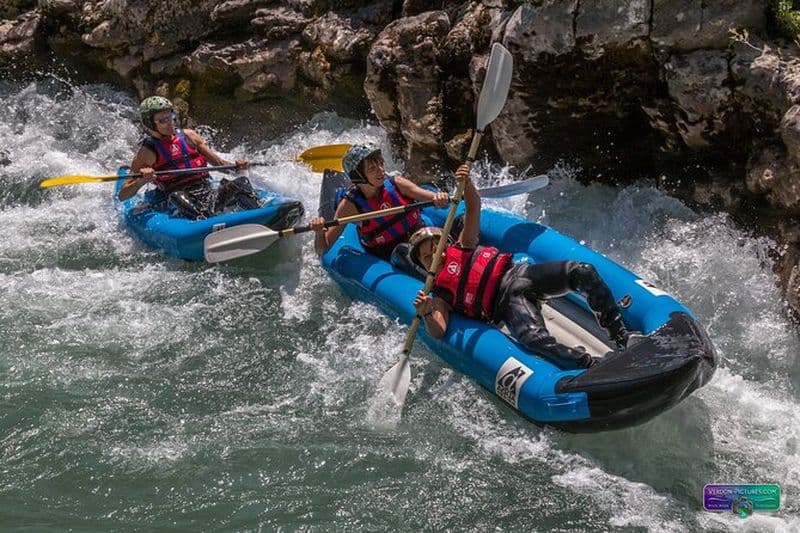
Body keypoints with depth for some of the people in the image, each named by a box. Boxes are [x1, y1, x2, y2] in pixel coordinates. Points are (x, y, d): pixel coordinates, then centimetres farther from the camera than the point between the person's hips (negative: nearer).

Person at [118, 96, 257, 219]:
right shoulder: (148, 152, 4)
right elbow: (122, 196, 2)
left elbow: (219, 163, 22)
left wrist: (236, 166, 1)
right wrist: (141, 181, -19)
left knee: (241, 183, -19)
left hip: (208, 192, 5)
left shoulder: (188, 136, 17)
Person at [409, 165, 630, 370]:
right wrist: (426, 314, -25)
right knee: (533, 337, -38)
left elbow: (474, 206, 14)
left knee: (582, 272, -20)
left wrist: (466, 183, -7)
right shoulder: (440, 296, 13)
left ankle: (620, 335, -15)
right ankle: (591, 367, -44)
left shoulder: (462, 247, 24)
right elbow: (438, 332, -3)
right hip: (508, 301, -4)